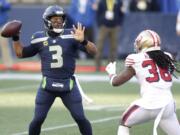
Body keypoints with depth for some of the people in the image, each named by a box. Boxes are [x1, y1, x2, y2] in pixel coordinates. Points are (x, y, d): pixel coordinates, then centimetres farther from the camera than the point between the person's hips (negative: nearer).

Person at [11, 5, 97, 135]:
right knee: (38, 119, 1)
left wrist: (83, 41, -32)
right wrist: (15, 37, -3)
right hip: (47, 85, 1)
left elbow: (93, 51, -13)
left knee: (80, 118, -2)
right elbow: (21, 53, 12)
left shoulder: (71, 36, -7)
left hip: (68, 85, -1)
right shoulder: (39, 38, -1)